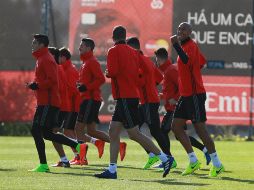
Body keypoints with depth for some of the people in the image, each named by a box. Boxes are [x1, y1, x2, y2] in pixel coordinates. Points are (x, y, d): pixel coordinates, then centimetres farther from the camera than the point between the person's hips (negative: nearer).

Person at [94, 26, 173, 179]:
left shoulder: (114, 51, -8)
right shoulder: (134, 52, 14)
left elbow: (112, 72, -19)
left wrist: (107, 72, 1)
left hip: (125, 97, -9)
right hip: (134, 95, 9)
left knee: (134, 134, -7)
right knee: (113, 131, 7)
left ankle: (165, 158, -6)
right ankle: (112, 170, 3)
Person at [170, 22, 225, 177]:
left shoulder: (191, 46, -13)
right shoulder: (187, 46, 15)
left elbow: (187, 61, -35)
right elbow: (202, 62, 28)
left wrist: (176, 45, -38)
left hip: (195, 94, -10)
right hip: (186, 95, 10)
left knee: (200, 129, -8)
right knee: (176, 126, 6)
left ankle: (217, 164, 1)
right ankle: (193, 161, 10)